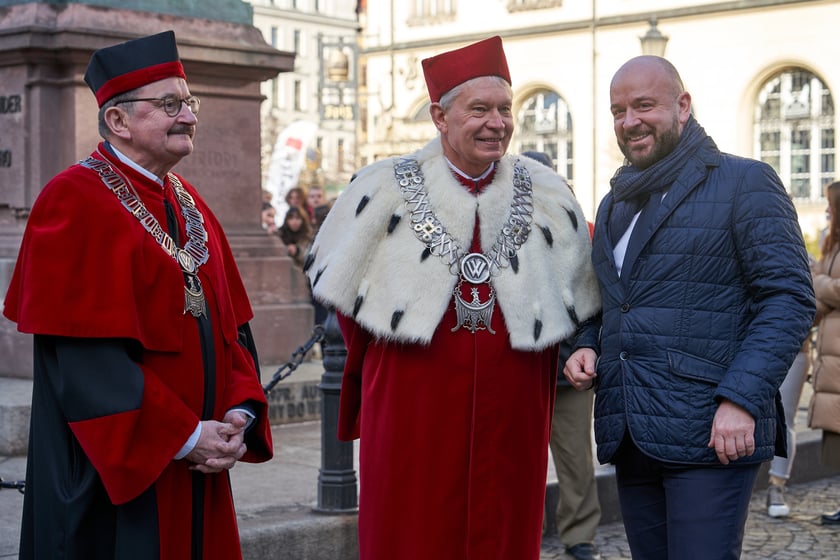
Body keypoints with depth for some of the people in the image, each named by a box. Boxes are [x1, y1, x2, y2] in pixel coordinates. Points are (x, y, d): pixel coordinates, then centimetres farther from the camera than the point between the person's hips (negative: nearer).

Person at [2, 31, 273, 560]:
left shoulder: (190, 204, 13)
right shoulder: (75, 203, -12)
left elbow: (233, 323, 12)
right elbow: (86, 357, -19)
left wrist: (239, 412, -4)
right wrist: (183, 436, -19)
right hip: (116, 472, -7)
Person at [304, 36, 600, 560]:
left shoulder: (547, 195, 4)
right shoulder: (385, 189, -1)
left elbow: (574, 297, 14)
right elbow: (343, 290, 8)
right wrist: (376, 371, 10)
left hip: (512, 413, 2)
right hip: (411, 412, -1)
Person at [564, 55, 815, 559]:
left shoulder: (745, 183, -2)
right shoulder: (614, 203, 19)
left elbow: (789, 298, -9)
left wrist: (741, 399, -19)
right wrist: (586, 348, 5)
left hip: (711, 436, -6)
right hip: (630, 436, 7)